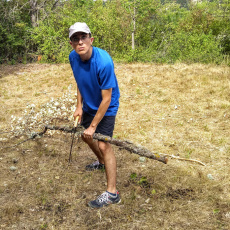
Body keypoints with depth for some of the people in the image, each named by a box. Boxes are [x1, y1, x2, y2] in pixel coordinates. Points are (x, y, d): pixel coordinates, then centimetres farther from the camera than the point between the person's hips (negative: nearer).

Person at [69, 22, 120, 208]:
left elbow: (106, 99, -28)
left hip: (106, 108, -8)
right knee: (85, 135, 23)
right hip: (89, 105, 8)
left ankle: (112, 193, -9)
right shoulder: (73, 57, -13)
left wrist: (93, 125, -23)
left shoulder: (104, 62, -34)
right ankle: (101, 162, 51)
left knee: (104, 144, -16)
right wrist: (79, 106, -1)